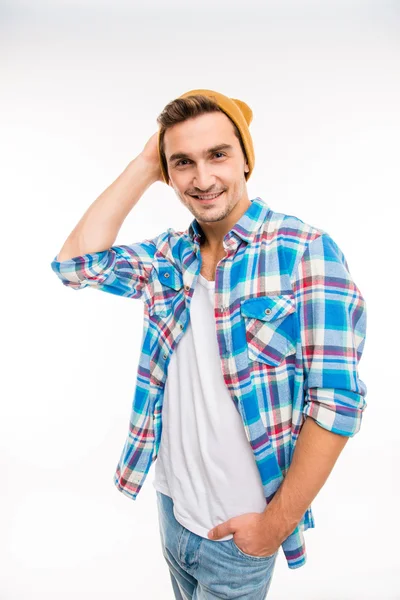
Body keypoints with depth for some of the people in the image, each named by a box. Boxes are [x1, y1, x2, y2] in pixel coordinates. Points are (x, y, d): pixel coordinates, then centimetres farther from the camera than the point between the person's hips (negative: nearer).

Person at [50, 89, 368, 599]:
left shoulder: (306, 250, -19)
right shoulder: (170, 255, -1)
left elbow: (336, 401, -20)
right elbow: (76, 263, -10)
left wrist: (278, 521, -15)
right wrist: (144, 166, -11)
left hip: (239, 532, -5)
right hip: (170, 504, 5)